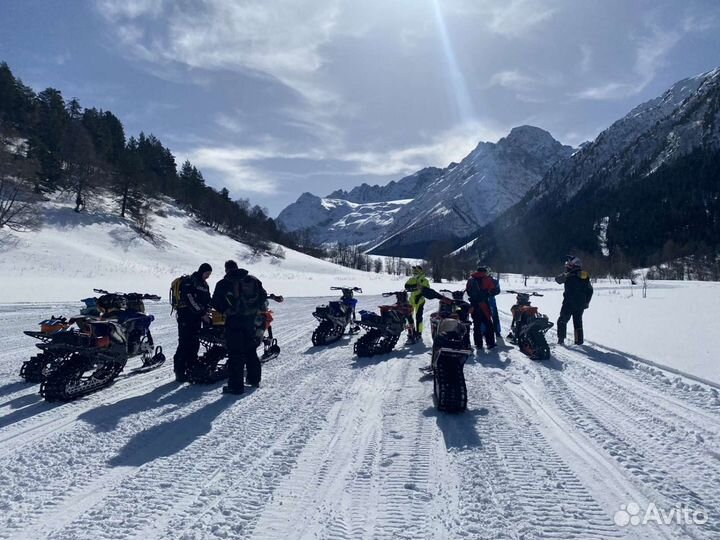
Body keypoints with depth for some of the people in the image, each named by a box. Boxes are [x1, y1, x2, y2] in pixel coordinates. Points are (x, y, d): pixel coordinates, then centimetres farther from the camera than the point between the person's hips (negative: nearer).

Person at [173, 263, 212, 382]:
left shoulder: (204, 284, 18)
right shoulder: (188, 281, -9)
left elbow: (207, 301, 22)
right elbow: (190, 300, -18)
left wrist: (206, 312, 3)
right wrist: (202, 313, -19)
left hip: (197, 317, 8)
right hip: (186, 315, -8)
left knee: (195, 344, 8)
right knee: (184, 344, -10)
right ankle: (180, 371, -7)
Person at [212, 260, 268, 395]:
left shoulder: (223, 284, -4)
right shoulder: (253, 280, 7)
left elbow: (216, 303, -4)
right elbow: (263, 296, 10)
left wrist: (225, 311, 9)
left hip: (234, 322, -5)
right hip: (251, 322, 5)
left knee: (235, 354, -1)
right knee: (251, 351, 19)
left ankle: (236, 385, -1)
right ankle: (254, 379, 29)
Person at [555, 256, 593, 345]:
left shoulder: (569, 275, -11)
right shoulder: (586, 276, 8)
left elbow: (558, 279, 0)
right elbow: (590, 290, 13)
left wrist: (565, 274, 15)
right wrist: (587, 302, 19)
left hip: (569, 303, -5)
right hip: (581, 304, 5)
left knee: (562, 321, 6)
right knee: (578, 322, 15)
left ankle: (561, 339, 3)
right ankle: (579, 340, 14)